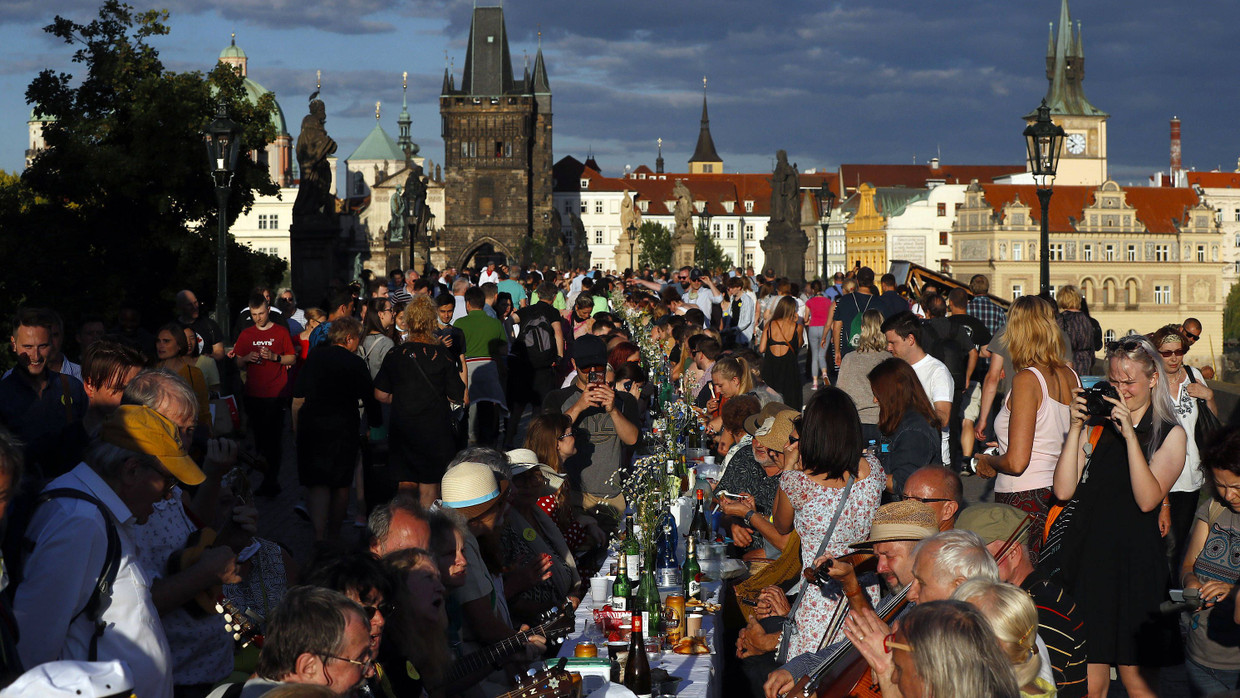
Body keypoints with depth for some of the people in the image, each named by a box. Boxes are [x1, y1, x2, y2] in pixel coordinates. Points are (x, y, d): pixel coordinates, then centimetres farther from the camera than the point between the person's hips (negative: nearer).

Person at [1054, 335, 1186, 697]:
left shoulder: (1170, 434, 2)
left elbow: (1148, 500, -12)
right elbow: (1063, 490, -1)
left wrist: (1130, 433, -17)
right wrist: (1076, 428, -7)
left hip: (1135, 561, -2)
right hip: (1086, 556, 2)